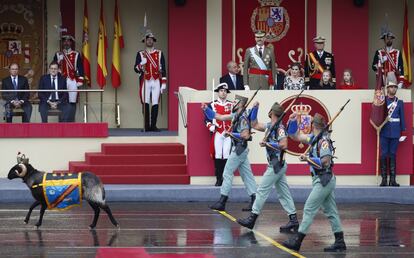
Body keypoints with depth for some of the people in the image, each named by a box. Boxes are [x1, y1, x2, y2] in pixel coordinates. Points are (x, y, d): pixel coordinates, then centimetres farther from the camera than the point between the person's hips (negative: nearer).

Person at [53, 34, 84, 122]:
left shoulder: (77, 55, 8)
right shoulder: (58, 54, 11)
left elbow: (80, 68, 3)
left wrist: (80, 81, -4)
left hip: (73, 81, -1)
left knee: (72, 103, -3)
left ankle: (71, 122, -1)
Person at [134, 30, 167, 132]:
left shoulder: (159, 53, 10)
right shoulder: (140, 54, 8)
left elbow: (163, 69, 7)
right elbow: (136, 68, 2)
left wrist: (164, 84, 1)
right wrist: (142, 64, -20)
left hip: (156, 82, 1)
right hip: (145, 82, -1)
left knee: (155, 104, -2)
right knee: (145, 104, -3)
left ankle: (153, 126, 2)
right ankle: (146, 126, 2)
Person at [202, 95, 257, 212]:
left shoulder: (243, 118, -19)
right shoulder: (236, 115, 9)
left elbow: (246, 135, -24)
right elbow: (219, 117, 16)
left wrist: (231, 134, -16)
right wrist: (206, 109, 11)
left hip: (239, 149, -9)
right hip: (240, 149, 9)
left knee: (227, 173, -3)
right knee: (246, 174, 7)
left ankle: (222, 202, 0)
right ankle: (254, 201, 5)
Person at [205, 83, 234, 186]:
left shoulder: (232, 105, 12)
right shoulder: (212, 105, 7)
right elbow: (207, 119, 6)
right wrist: (210, 127, -10)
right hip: (217, 133, -1)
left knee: (227, 155, -4)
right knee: (218, 155, -2)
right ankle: (219, 179, 2)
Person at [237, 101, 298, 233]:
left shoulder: (279, 127, -16)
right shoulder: (269, 126, 11)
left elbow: (284, 145, -26)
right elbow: (255, 125, 24)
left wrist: (267, 144, -20)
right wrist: (255, 109, 14)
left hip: (277, 164, -9)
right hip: (276, 164, 9)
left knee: (262, 191, -5)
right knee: (283, 192, 8)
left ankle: (252, 219, -1)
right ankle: (293, 220, 8)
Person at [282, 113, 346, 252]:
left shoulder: (323, 140, -16)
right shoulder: (313, 138, 9)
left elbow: (325, 162, -20)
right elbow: (295, 136, 17)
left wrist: (308, 159, -16)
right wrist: (293, 121, 5)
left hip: (324, 180, -9)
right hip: (323, 180, 9)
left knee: (309, 209, -8)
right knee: (331, 211, 10)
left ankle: (297, 241, -8)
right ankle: (340, 242, 13)